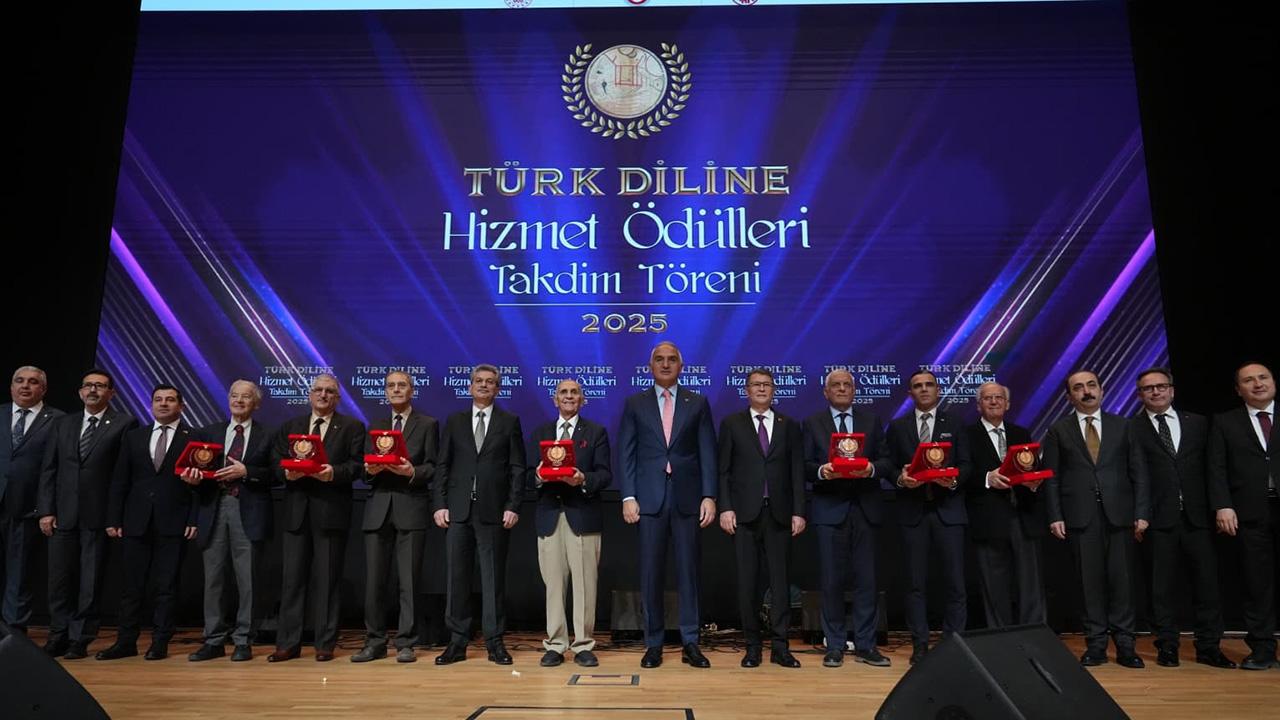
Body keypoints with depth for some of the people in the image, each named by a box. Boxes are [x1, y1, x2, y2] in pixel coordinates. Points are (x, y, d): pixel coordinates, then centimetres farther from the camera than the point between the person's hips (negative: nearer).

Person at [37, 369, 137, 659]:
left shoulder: (125, 424, -2)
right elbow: (48, 470, 11)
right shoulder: (63, 424, 13)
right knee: (59, 578, 8)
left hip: (99, 514, -4)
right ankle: (58, 636, 21)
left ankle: (80, 640, 14)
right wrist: (46, 510, 3)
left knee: (91, 581, 3)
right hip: (63, 514, 4)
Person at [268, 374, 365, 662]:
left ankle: (325, 643, 11)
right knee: (293, 578, 6)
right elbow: (275, 462, 8)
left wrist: (334, 472, -21)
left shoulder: (352, 427, 6)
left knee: (327, 579, 3)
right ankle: (288, 643, 14)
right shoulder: (290, 427, 16)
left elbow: (356, 465, -4)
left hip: (331, 511, -3)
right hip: (297, 511, 3)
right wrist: (286, 473, -12)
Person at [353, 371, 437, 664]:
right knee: (373, 579, 3)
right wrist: (370, 469, -8)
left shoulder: (427, 424, 7)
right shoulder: (375, 426, 18)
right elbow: (365, 467, 14)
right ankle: (375, 642, 13)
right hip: (379, 507, 3)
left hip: (411, 508, -3)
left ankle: (406, 643, 7)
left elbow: (432, 467, 1)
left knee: (409, 579, -1)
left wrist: (412, 471, -17)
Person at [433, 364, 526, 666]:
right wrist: (440, 504, -1)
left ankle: (494, 642, 10)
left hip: (494, 511, -2)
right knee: (457, 576, 4)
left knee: (494, 577, 2)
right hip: (458, 510, 2)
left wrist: (513, 506, -7)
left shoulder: (509, 422, 7)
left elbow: (517, 468, 2)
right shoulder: (454, 421, 12)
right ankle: (457, 642, 13)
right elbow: (442, 466, 9)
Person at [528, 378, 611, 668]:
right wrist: (538, 475, -13)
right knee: (553, 584, 5)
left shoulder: (596, 432, 8)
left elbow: (605, 474, 0)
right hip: (549, 515, 2)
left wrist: (584, 479, -19)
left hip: (583, 516, -2)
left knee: (584, 583, -1)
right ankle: (555, 645, 14)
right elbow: (529, 476, 10)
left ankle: (583, 646, 8)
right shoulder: (540, 432, 15)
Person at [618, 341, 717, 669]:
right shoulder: (635, 404, 9)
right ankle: (653, 644, 14)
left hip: (687, 497, 0)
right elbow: (626, 454, 5)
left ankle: (690, 643, 13)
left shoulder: (698, 403, 9)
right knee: (651, 573, 4)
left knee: (688, 570, 4)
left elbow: (708, 453, 4)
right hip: (650, 498, 0)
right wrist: (628, 496, -4)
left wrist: (709, 496, -4)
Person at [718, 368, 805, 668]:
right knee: (747, 579, 3)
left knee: (780, 578, 2)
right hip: (744, 512, -1)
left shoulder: (790, 426, 10)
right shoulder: (731, 424, 6)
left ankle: (779, 646, 10)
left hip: (779, 512, 1)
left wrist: (798, 512, 0)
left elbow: (797, 472, 7)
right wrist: (725, 508, -6)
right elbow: (724, 470, 3)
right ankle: (752, 646, 12)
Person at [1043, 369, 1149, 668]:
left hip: (1119, 514, 1)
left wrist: (1142, 513, -1)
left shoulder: (1122, 426, 10)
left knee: (1122, 580, 1)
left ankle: (1124, 645, 11)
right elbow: (1052, 478, 4)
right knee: (1090, 582, 2)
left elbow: (1139, 473, 7)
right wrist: (1055, 516, -5)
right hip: (1080, 517, -1)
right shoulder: (1058, 431, 7)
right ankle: (1095, 645, 10)